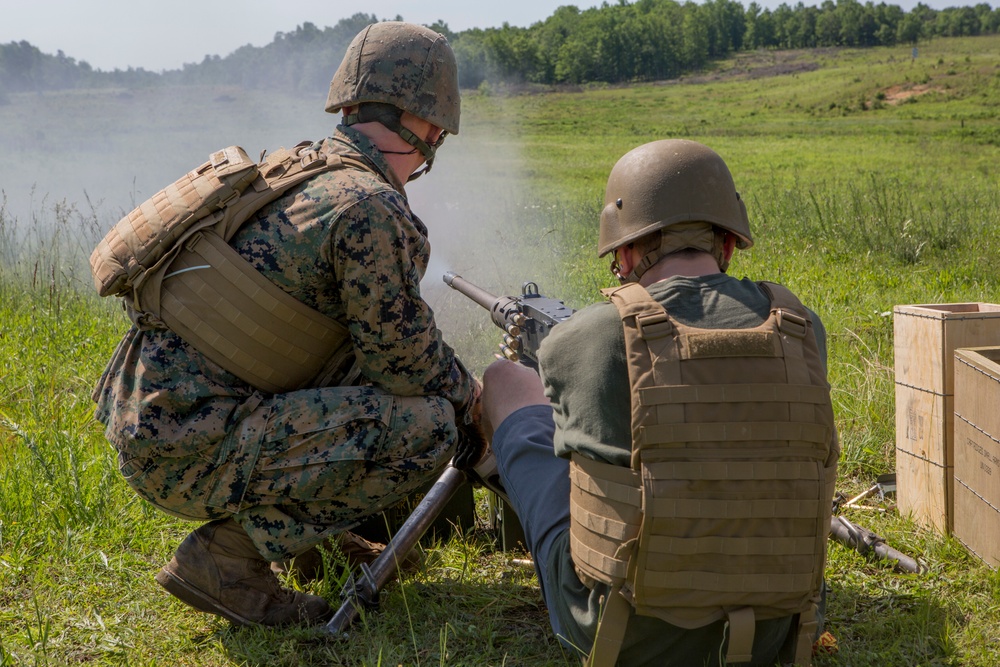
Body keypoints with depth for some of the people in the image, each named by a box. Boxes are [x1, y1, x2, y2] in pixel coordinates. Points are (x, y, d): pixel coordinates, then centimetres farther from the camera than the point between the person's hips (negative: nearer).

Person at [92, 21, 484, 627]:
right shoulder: (370, 208, -16)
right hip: (187, 448, -10)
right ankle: (226, 556, -8)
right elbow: (402, 356, -10)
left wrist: (456, 384, 26)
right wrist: (472, 397, 11)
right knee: (427, 428, -15)